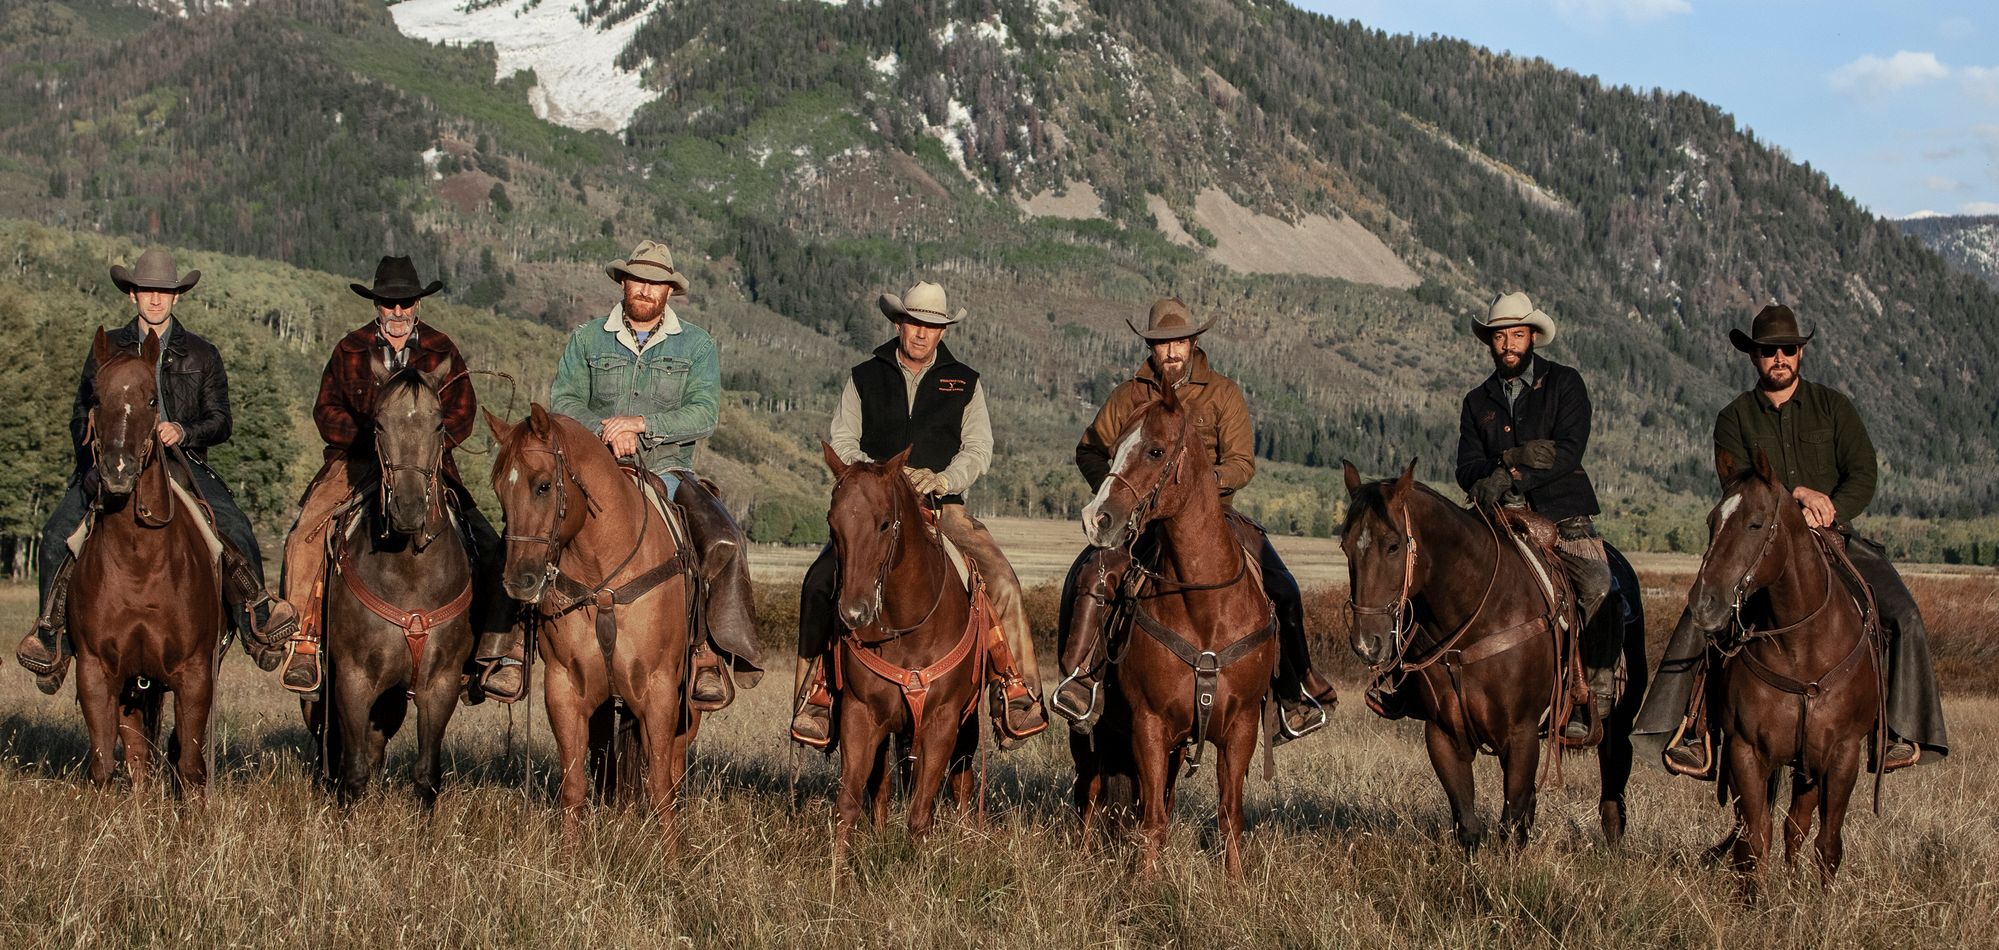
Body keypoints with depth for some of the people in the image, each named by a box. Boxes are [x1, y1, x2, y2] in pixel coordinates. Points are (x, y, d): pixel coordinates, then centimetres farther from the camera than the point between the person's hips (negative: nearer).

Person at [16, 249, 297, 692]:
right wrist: (95, 459, -5)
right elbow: (82, 415, 15)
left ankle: (256, 614, -13)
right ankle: (51, 631, -11)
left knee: (235, 528, -26)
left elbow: (220, 421, 9)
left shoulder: (201, 354, 12)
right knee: (59, 532, -22)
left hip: (183, 462, -1)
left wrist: (184, 431, -13)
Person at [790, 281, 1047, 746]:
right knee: (821, 581, -23)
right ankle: (816, 692, -13)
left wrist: (942, 480, -18)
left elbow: (978, 450, 3)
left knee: (1001, 581, -21)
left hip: (943, 508, 0)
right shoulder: (864, 378, 11)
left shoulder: (965, 384, 11)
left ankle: (1018, 690, -13)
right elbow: (841, 441, 6)